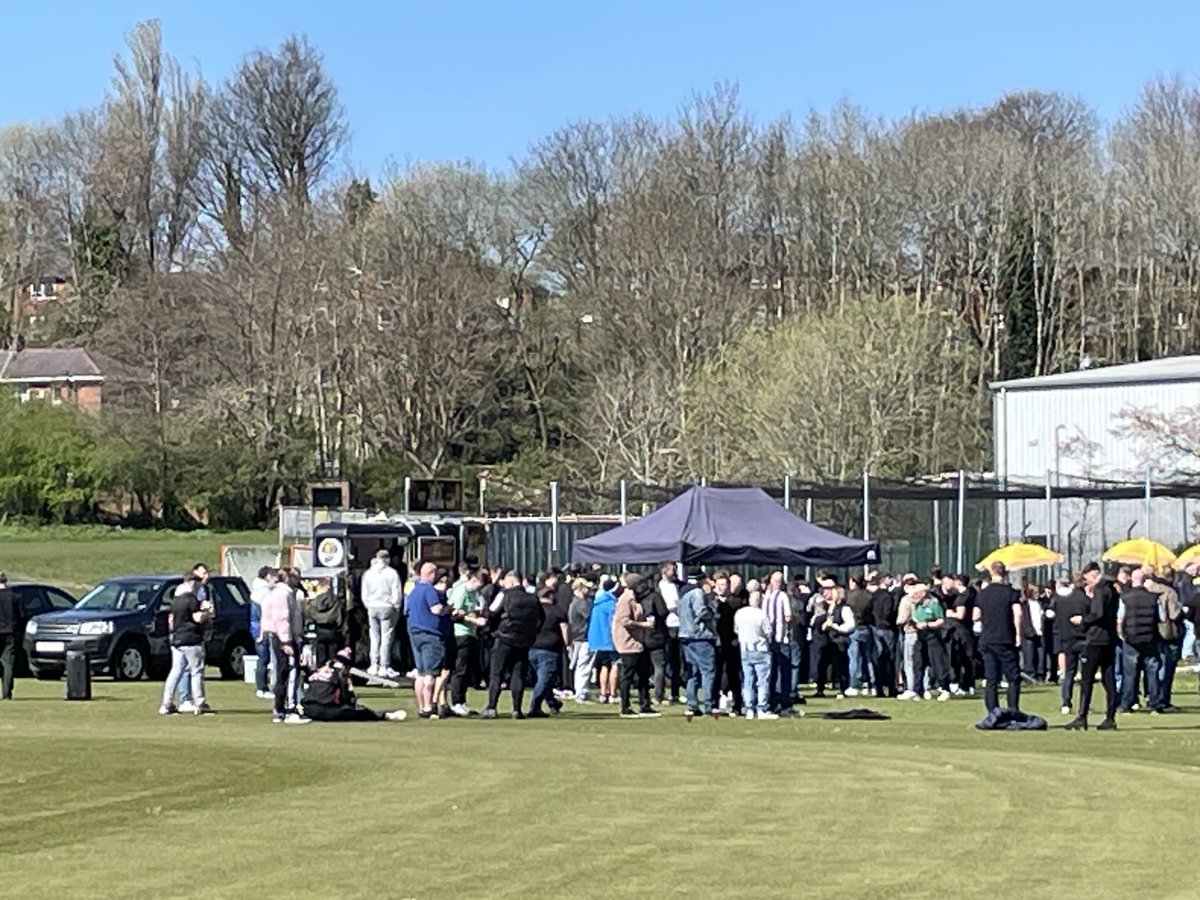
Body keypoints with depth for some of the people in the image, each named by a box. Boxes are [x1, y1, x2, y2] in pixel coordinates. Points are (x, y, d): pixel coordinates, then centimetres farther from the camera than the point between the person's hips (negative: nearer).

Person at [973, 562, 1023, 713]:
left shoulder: (982, 594, 7)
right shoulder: (1010, 592, -5)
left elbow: (976, 616, 10)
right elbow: (1018, 614, -16)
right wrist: (1018, 634, -10)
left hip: (987, 640, 4)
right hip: (1006, 641, -4)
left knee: (991, 679, 5)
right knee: (1013, 677, 3)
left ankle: (992, 713, 2)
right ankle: (1013, 711, -6)